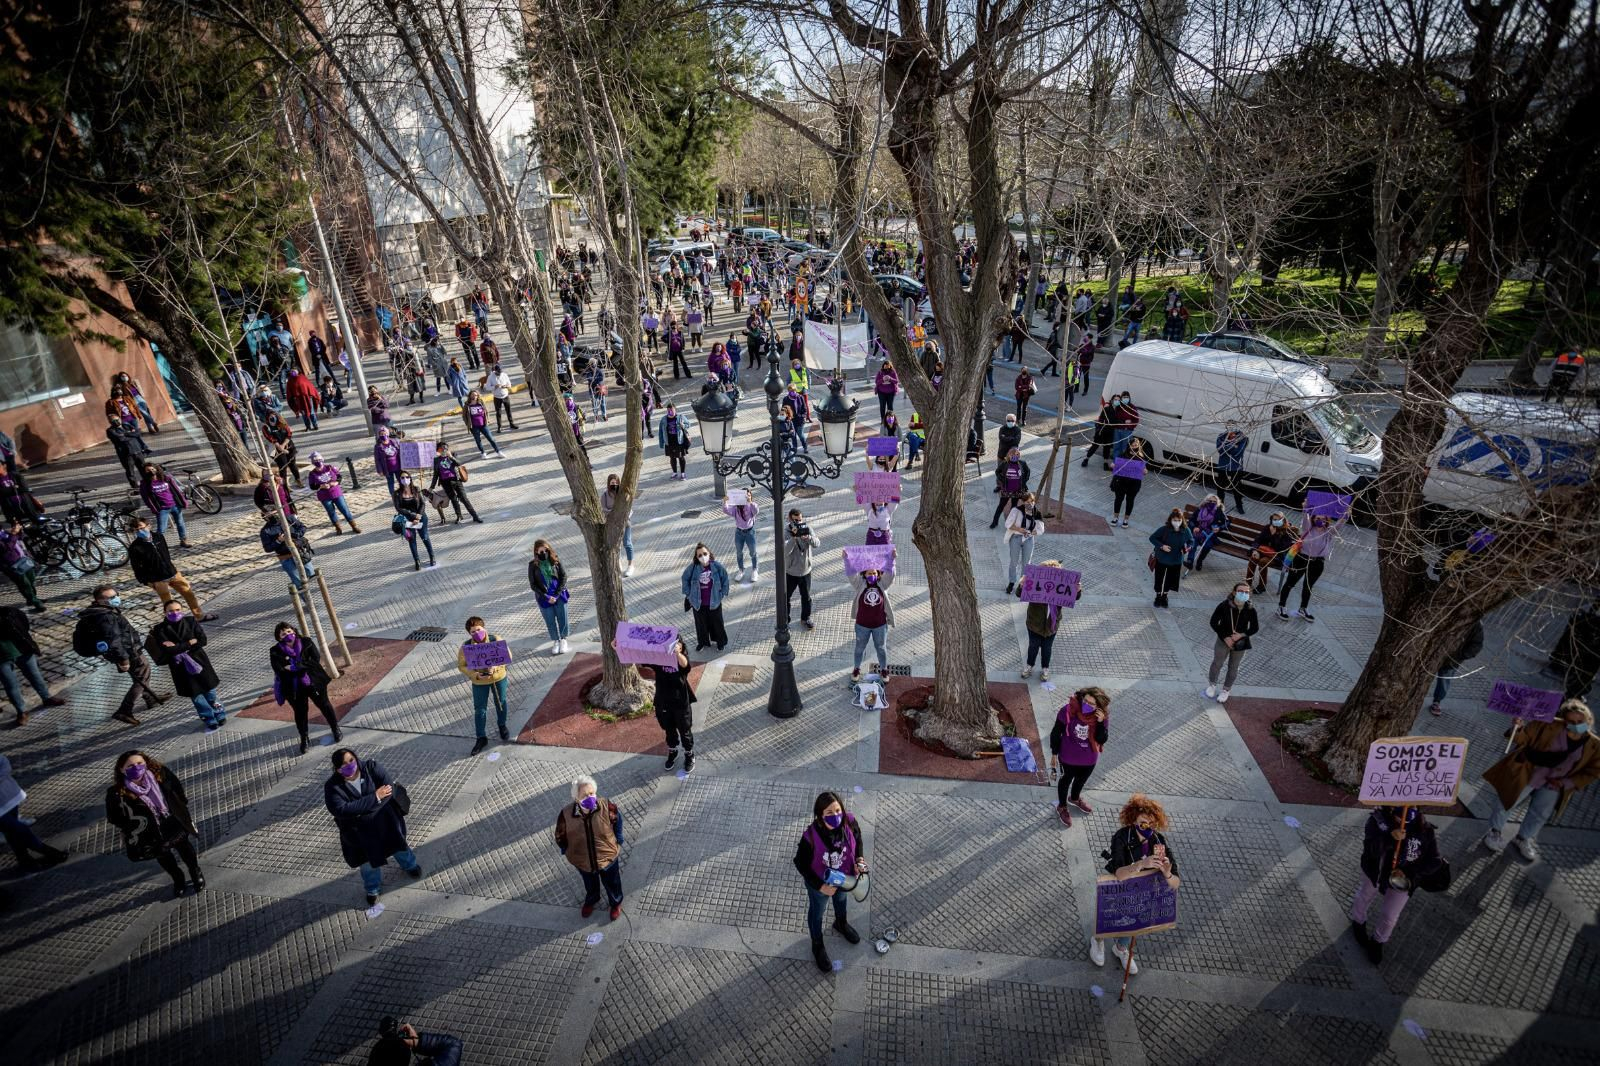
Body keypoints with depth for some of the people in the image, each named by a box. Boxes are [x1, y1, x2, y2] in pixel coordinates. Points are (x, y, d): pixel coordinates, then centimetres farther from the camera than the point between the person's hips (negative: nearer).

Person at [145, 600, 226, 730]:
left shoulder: (191, 621, -5)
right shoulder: (160, 630, -9)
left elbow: (202, 641, -12)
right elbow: (169, 650, -19)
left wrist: (178, 647, -17)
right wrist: (191, 642, -18)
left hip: (198, 660, 1)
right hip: (180, 666, -1)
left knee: (209, 690, 10)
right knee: (196, 695, 6)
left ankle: (220, 716, 27)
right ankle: (211, 721, 19)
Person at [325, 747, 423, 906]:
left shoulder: (371, 766, -20)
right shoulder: (332, 786, -22)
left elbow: (389, 787, -26)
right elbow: (341, 810, -33)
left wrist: (363, 810, -32)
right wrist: (375, 797, -35)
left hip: (384, 818, 1)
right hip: (359, 829, -1)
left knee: (398, 844, 25)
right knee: (368, 859, 20)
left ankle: (410, 865, 57)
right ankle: (373, 889, 49)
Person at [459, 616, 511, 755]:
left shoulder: (495, 639, -19)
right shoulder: (466, 646, -18)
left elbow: (507, 655, -14)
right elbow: (461, 665, -11)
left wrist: (495, 666, -30)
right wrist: (476, 676, -24)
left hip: (498, 677, 0)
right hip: (479, 682, 0)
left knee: (500, 703, 20)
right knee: (479, 710, 9)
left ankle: (502, 726, 47)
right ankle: (482, 738, 24)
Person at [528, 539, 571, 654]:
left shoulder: (556, 560, -7)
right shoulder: (533, 565, -9)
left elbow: (563, 577, -4)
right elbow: (533, 585, -5)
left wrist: (557, 594, -11)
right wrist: (546, 597, -13)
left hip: (559, 595, 0)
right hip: (544, 598, 0)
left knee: (562, 619, 8)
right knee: (550, 621, 9)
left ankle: (563, 640, 30)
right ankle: (555, 641, 30)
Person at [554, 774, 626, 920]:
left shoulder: (606, 806, -31)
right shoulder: (566, 814, -31)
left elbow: (617, 818, -8)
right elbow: (560, 838, -11)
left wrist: (618, 840, 0)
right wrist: (569, 853, -2)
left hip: (608, 857, -1)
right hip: (582, 861, 1)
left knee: (612, 883, 28)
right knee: (590, 884, 33)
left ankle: (616, 903, 60)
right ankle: (591, 900, 67)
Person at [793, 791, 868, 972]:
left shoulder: (849, 823, -29)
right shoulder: (810, 837, -39)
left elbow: (858, 840, -5)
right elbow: (801, 864, -23)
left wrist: (860, 859, -22)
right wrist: (820, 886, -25)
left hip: (843, 877, 4)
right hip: (819, 883, -4)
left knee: (842, 899, 35)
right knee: (817, 913, 25)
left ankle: (841, 923, 69)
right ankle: (817, 946, 54)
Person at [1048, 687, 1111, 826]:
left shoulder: (1100, 717, -22)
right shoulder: (1068, 711, -30)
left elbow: (1102, 739, -20)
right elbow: (1056, 733, -17)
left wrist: (1100, 723, -36)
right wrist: (1054, 754, -8)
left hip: (1089, 759, 3)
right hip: (1068, 758, -3)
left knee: (1081, 780, 32)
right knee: (1065, 781, 24)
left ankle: (1074, 798, 63)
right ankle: (1061, 807, 50)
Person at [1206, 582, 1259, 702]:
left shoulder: (1250, 610, -16)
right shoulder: (1224, 606, -21)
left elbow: (1255, 628, -3)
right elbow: (1214, 622, -12)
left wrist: (1241, 635, -19)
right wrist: (1225, 637, -17)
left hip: (1240, 643, 1)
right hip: (1224, 640, -1)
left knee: (1233, 668, 16)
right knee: (1217, 663, 13)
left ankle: (1226, 690, 37)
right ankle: (1212, 684, 40)